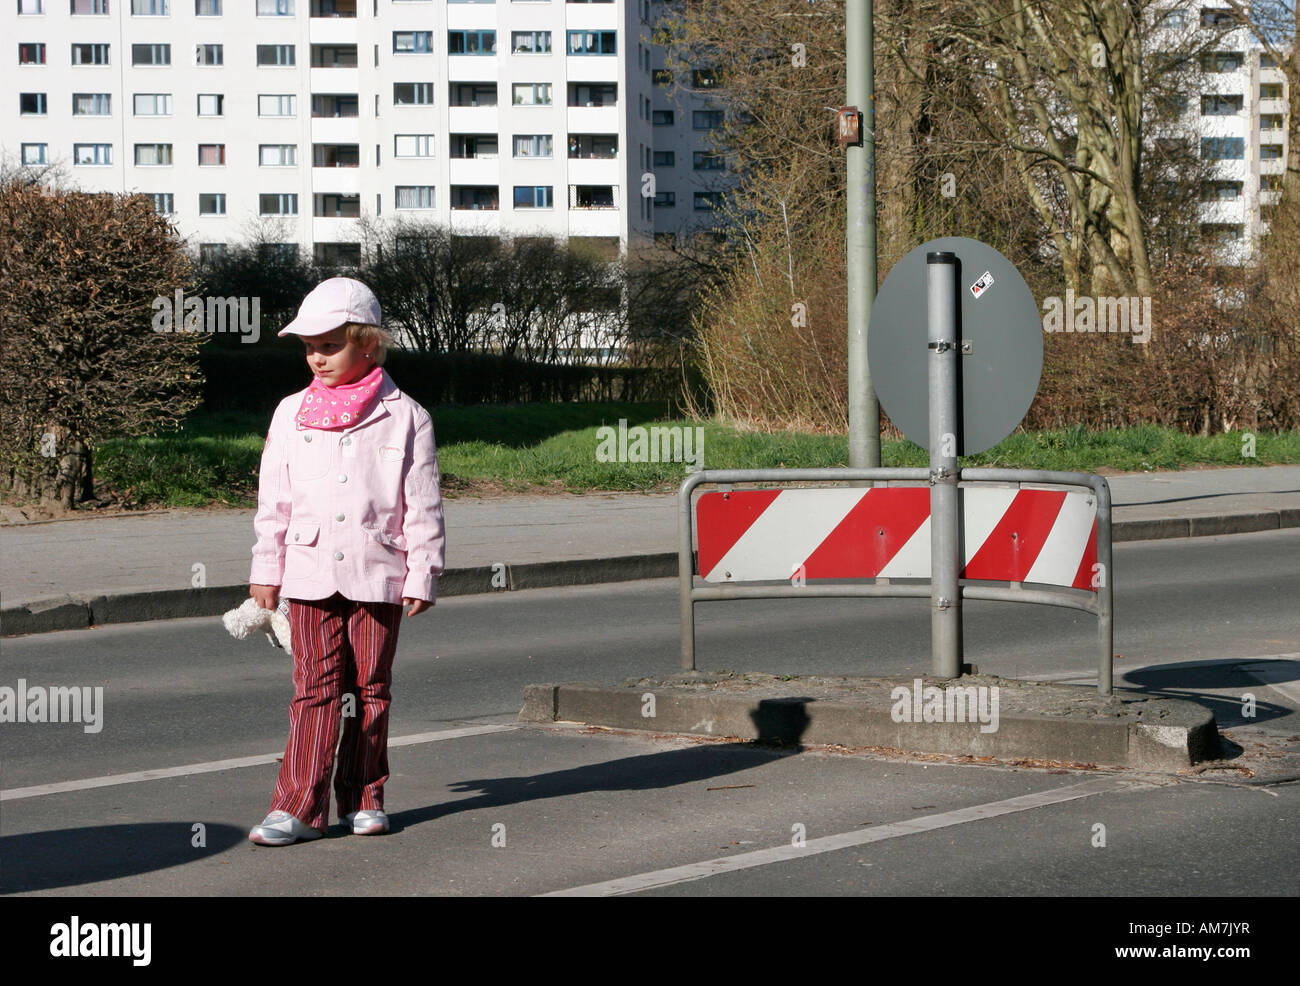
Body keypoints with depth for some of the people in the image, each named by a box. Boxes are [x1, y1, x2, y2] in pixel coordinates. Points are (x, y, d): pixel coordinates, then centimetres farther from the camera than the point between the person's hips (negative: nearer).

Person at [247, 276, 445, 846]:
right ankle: (300, 805, -4)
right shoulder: (291, 415, 6)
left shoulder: (404, 417, 0)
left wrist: (422, 576, -2)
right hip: (310, 574, 1)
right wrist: (266, 571, 11)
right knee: (316, 687, -4)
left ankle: (363, 798, 18)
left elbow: (423, 505, 1)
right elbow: (274, 500, 12)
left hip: (376, 575, -1)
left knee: (369, 688, 7)